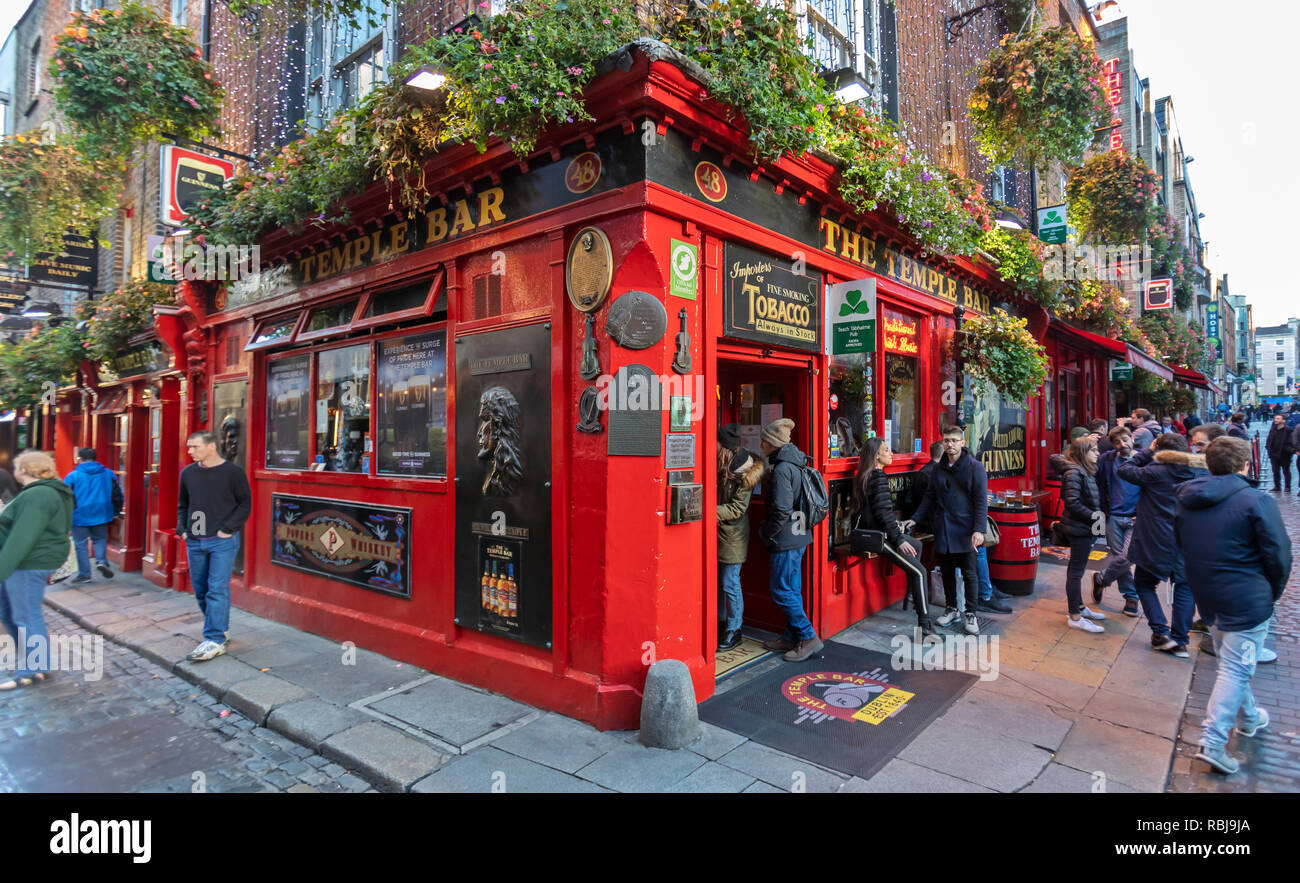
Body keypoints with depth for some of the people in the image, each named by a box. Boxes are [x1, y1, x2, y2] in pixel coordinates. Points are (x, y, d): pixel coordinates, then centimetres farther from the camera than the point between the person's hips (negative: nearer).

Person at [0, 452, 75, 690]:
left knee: (26, 616, -1)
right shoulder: (44, 492, 14)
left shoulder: (37, 496, -20)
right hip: (27, 562, 10)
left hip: (30, 564, -10)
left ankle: (35, 669, 10)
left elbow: (22, 538, -26)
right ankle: (25, 653, 33)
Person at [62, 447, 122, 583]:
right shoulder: (108, 474, 2)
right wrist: (115, 512, 17)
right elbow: (117, 495, 6)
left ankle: (84, 574, 11)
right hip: (101, 516, 3)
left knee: (80, 545, 7)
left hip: (79, 517, -3)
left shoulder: (72, 476, -8)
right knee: (100, 539, 18)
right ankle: (101, 560, -8)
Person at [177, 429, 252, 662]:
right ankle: (217, 628, 29)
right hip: (194, 541, 6)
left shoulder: (233, 472, -6)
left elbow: (245, 504, -4)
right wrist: (181, 528, 5)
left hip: (222, 541, -6)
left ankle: (215, 640, -4)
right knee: (200, 589, 12)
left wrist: (227, 529, -11)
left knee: (217, 589, -8)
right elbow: (182, 504, 19)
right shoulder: (188, 473, 8)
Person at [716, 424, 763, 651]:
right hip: (716, 531, 7)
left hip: (733, 535, -7)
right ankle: (720, 622, 31)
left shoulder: (745, 474, -17)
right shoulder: (719, 466, 4)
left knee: (730, 583, 0)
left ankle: (734, 630, 15)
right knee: (716, 580, 15)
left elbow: (737, 509, -18)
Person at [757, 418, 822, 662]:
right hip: (799, 536, 10)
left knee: (781, 590, -2)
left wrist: (766, 533, -8)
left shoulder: (782, 470, -18)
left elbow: (781, 510, -22)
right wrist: (768, 528, 19)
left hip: (786, 540, -10)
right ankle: (792, 637, 23)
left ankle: (809, 638, 3)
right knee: (791, 588, 15)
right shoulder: (794, 465, 12)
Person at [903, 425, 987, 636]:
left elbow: (981, 501, -9)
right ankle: (951, 608, 28)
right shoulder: (939, 469, 10)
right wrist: (916, 519, 5)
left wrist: (979, 529, -18)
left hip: (966, 531, -4)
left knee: (969, 574, 2)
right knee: (946, 571, 13)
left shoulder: (975, 467, -5)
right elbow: (930, 497, 15)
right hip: (942, 529, 5)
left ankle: (971, 614, 15)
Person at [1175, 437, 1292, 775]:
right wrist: (1274, 592, 5)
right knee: (1236, 668, -1)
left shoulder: (1185, 502, 3)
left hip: (1207, 597, 6)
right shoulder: (1256, 501, -15)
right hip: (1246, 601, -6)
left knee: (1231, 661, 24)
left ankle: (1249, 717, 42)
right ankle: (1212, 742, -3)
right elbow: (1278, 555, -12)